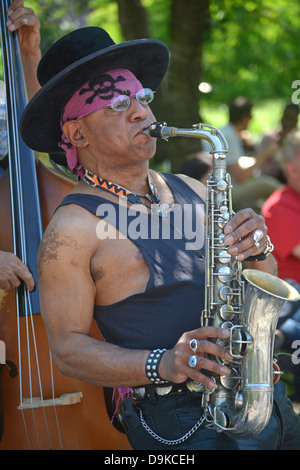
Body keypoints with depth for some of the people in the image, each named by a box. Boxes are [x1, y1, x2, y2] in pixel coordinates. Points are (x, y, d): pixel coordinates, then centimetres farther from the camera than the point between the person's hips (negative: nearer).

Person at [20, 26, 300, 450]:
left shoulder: (190, 191, 15)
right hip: (180, 422, -6)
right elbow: (67, 348, -7)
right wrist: (161, 364, -20)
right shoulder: (73, 230, -5)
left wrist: (258, 252, -5)